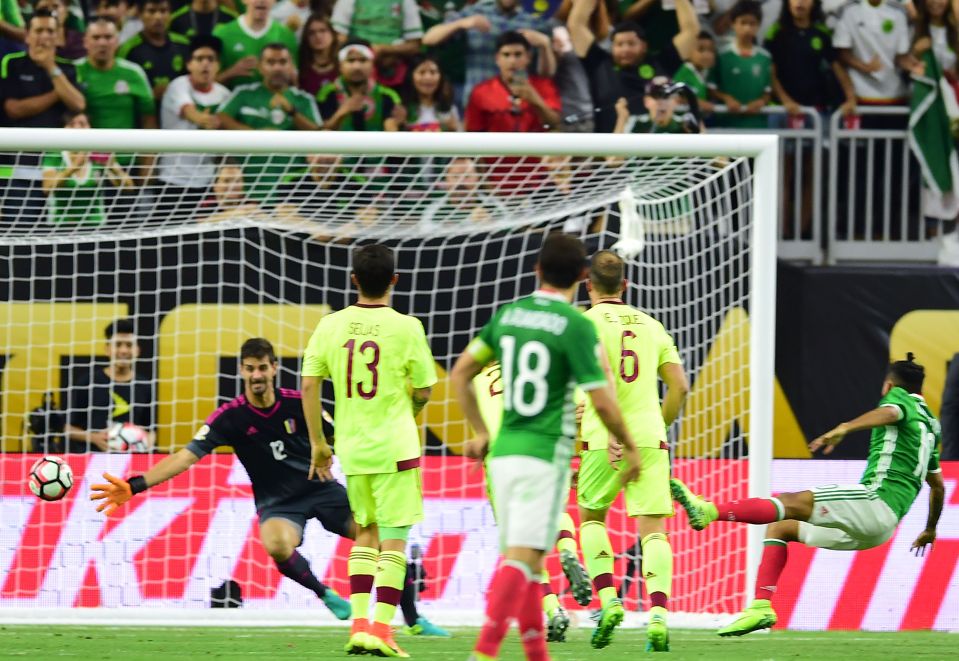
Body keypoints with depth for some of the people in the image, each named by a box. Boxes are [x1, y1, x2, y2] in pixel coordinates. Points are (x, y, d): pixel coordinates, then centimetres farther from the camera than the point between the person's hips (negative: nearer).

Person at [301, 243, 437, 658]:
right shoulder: (406, 328, -9)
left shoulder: (330, 326, 0)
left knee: (366, 532, 18)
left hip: (351, 448, 4)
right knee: (393, 537, 1)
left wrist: (317, 443, 9)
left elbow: (309, 386, 0)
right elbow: (423, 393, -3)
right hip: (395, 447, -4)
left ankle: (359, 623, 10)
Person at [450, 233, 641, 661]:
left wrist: (480, 432, 20)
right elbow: (602, 402, -12)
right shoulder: (576, 326, -10)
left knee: (523, 558, 14)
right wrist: (629, 448, 3)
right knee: (522, 558, -11)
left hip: (504, 452, 6)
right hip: (545, 455, -6)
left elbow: (460, 374, 12)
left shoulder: (508, 315, 8)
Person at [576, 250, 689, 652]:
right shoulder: (650, 325, 14)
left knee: (591, 517, 19)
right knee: (653, 529, -1)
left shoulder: (588, 322, 0)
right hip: (650, 438, 3)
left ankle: (607, 600, 3)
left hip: (604, 441, -3)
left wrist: (610, 435, -20)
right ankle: (658, 616, -18)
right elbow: (679, 385, 10)